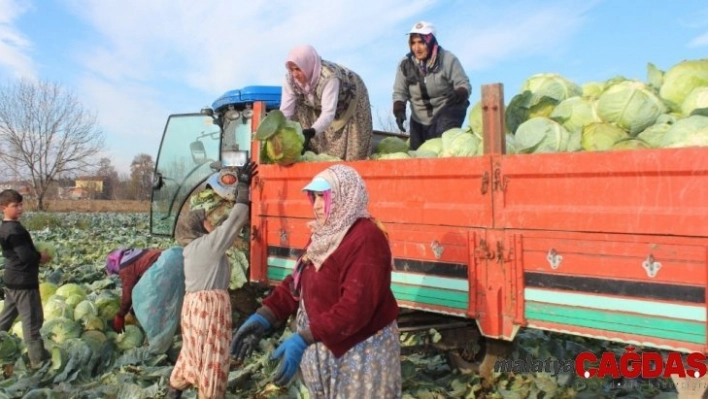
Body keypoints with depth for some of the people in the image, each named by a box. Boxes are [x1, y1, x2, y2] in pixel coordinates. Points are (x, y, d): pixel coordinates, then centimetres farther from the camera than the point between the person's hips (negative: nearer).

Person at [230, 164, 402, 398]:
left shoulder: (366, 239, -22)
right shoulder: (324, 235, 7)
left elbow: (356, 305, -30)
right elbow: (298, 281, 6)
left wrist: (304, 339, -33)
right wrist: (265, 316, -7)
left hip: (360, 351, -8)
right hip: (324, 346, 8)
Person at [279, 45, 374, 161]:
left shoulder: (328, 76, -42)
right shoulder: (290, 78, -24)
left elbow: (329, 113, -49)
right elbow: (286, 109, -26)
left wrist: (311, 132, -65)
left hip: (351, 103, -5)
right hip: (318, 105, 5)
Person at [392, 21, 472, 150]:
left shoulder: (448, 59, -14)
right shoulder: (405, 64, -4)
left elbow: (464, 85, -12)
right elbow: (399, 92, 2)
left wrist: (458, 95, -35)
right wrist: (399, 111, -17)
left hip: (446, 115, -4)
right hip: (419, 121, 5)